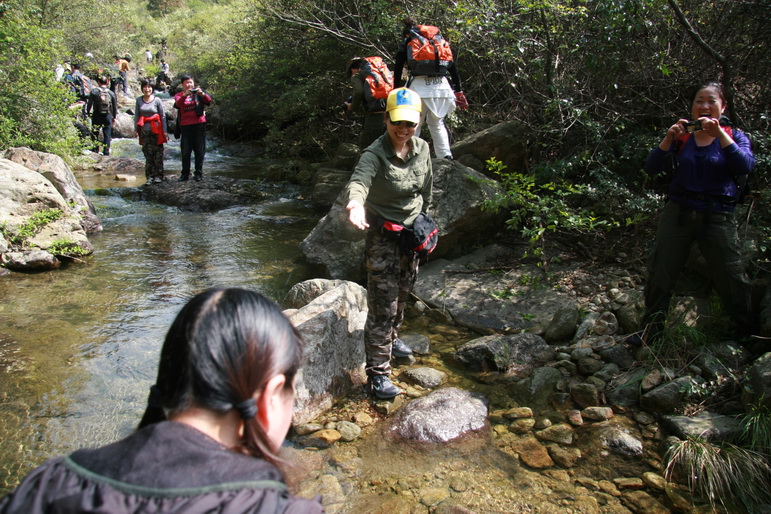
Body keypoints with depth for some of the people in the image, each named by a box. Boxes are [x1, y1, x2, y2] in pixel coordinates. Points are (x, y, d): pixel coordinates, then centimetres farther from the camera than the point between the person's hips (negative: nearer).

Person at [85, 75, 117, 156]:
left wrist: (88, 113, 12)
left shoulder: (94, 92, -4)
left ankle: (95, 149, 13)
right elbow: (115, 106, 6)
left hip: (97, 116, -1)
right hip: (108, 116, 1)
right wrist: (114, 117, 16)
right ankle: (106, 151, 3)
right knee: (107, 134, 5)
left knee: (95, 133, 13)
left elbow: (89, 103, -2)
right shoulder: (111, 93, 1)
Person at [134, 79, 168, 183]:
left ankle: (158, 176, 7)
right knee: (148, 154, 2)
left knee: (158, 153, -1)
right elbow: (136, 116, 12)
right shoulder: (139, 100, 7)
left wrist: (164, 130, -2)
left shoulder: (157, 100, -1)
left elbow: (163, 116, 2)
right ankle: (150, 176, 8)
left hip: (156, 130, -2)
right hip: (144, 130, 2)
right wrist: (136, 129, 7)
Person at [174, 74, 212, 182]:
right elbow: (178, 104, -15)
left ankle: (199, 173, 12)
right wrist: (185, 95, -33)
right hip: (186, 125, 0)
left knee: (199, 150, 4)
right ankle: (185, 174, 10)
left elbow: (209, 101, -9)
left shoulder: (199, 93, 8)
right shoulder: (179, 95, 7)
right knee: (185, 151, 2)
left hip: (199, 124, 0)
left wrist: (202, 94, -30)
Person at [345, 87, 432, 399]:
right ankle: (377, 374, 2)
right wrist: (355, 204, -65)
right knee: (382, 306, -7)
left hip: (412, 231, 7)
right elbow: (359, 180, -44)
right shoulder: (375, 155, -23)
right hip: (383, 235, -7)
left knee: (402, 293, 25)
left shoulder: (422, 149, -3)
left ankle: (391, 337, 51)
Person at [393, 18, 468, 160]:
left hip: (419, 86, -3)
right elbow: (453, 67, 18)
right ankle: (446, 158, 11)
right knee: (437, 124, 19)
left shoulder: (406, 43, 17)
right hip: (442, 87, 4)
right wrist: (458, 91, 17)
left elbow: (398, 69, 6)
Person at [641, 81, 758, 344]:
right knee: (660, 274, 2)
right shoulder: (682, 137, 7)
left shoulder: (734, 136, 5)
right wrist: (669, 138, -17)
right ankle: (651, 331, 16)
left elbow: (746, 166, -15)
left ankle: (750, 335, 20)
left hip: (717, 216, -1)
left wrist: (719, 133, -22)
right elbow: (652, 167, -4)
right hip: (678, 212, 1)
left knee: (731, 278, 1)